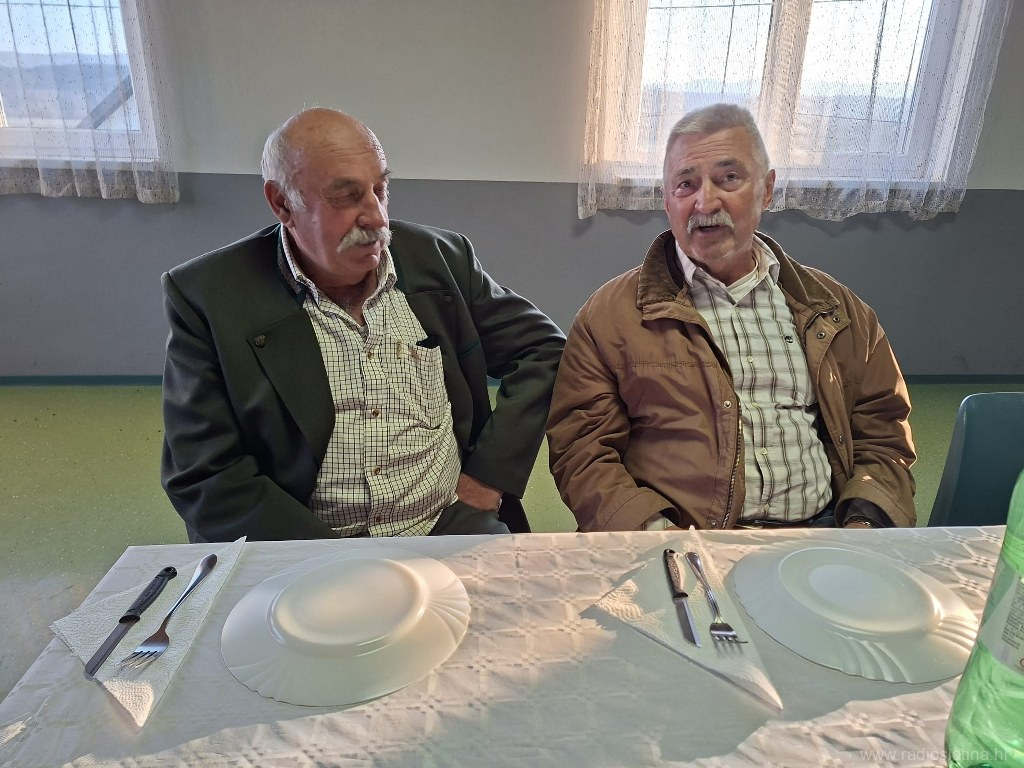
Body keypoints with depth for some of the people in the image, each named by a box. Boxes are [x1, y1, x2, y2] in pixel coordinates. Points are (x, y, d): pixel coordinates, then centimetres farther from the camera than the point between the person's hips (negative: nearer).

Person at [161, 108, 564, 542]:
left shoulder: (439, 258, 2)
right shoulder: (206, 297, -5)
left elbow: (543, 348, 8)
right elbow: (204, 477, -6)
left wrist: (490, 477, -2)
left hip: (452, 527, 2)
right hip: (307, 556, -1)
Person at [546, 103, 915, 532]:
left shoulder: (833, 307, 13)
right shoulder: (610, 314, 1)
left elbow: (883, 434, 15)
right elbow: (581, 449, -3)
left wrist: (865, 519, -3)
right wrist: (651, 531, -18)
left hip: (823, 530, 4)